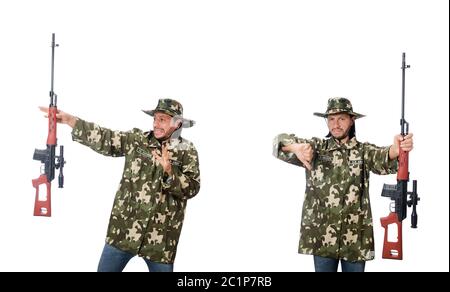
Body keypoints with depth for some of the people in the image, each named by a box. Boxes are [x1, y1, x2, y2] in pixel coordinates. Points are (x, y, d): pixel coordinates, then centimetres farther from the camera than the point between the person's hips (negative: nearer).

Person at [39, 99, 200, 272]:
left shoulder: (187, 151, -2)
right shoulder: (137, 140, 5)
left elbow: (192, 188, -9)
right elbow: (104, 139, 2)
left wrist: (169, 171, -24)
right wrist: (70, 120, -5)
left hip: (160, 237, -2)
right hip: (124, 228, 2)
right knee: (106, 268, 7)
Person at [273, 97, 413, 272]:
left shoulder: (364, 151, 4)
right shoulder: (316, 148, 6)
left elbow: (383, 160, -18)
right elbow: (280, 142, -4)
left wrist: (395, 150, -44)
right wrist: (296, 147, -30)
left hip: (355, 237, 0)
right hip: (322, 235, 0)